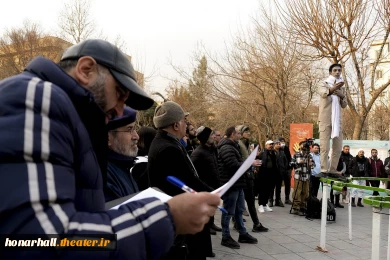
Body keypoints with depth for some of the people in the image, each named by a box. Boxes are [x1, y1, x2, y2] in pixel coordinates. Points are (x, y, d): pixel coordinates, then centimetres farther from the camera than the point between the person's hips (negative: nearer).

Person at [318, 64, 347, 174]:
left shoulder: (342, 88, 19)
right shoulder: (324, 86, 1)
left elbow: (344, 105, 13)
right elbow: (324, 93, -24)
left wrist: (342, 96, -8)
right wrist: (334, 88, -46)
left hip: (337, 121, 6)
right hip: (325, 120, -6)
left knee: (338, 147, 6)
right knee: (325, 147, -9)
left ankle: (333, 169, 14)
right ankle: (324, 170, -7)